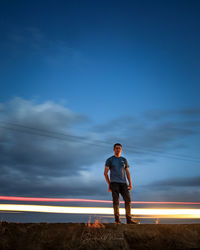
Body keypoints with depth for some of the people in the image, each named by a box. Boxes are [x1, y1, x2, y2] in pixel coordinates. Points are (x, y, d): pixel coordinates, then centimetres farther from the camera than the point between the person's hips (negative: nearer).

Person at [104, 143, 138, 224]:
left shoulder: (124, 160, 16)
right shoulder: (109, 160, 5)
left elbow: (128, 173, 12)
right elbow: (105, 173, 1)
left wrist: (130, 184, 1)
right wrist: (109, 184, -4)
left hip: (123, 183, 4)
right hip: (114, 183, -3)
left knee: (128, 200, -7)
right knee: (116, 200, -11)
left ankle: (129, 219, -2)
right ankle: (117, 220, -5)